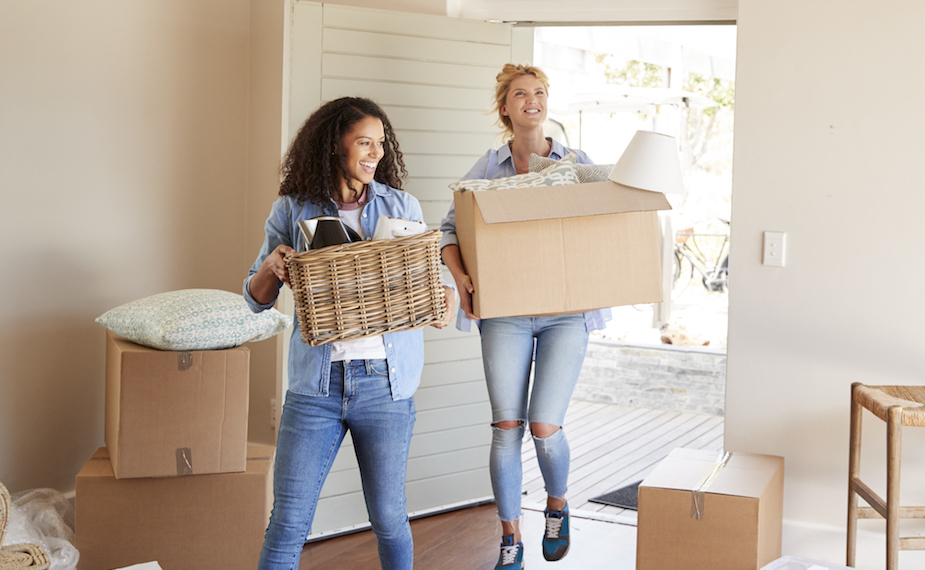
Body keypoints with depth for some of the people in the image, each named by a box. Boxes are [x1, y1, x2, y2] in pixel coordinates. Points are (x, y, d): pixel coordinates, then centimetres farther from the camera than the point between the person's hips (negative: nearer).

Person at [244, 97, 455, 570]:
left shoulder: (402, 207, 7)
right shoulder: (292, 210, 4)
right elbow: (256, 299, 8)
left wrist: (448, 297, -12)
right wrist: (272, 267, -14)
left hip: (386, 383, 1)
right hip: (315, 384, 0)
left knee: (388, 516, 10)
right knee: (287, 523, 0)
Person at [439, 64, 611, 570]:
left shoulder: (578, 163, 7)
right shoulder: (488, 167, 5)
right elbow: (450, 228, 3)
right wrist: (459, 273, -15)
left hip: (565, 310, 0)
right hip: (505, 311, 1)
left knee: (545, 427, -6)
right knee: (507, 427, 0)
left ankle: (557, 503, 28)